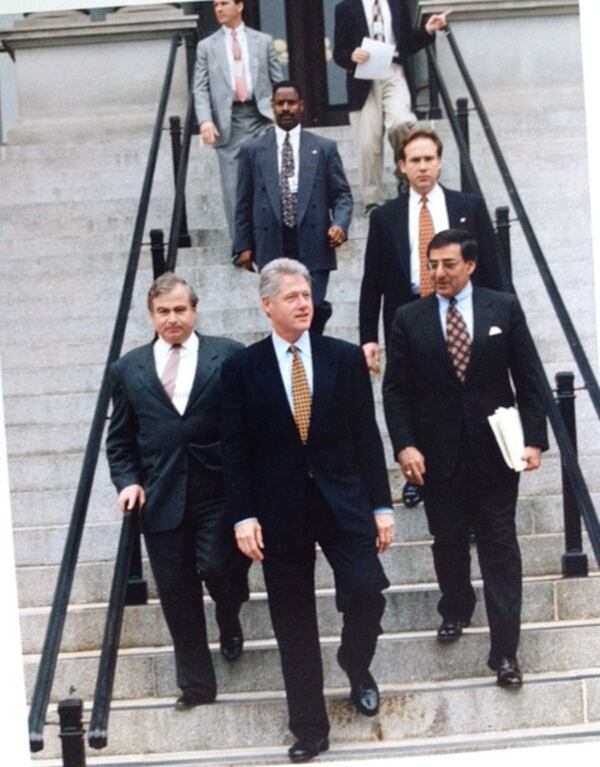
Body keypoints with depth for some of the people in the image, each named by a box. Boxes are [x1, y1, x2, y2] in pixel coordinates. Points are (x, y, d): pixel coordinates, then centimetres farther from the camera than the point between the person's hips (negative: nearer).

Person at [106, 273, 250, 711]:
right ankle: (196, 685, 22)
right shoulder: (128, 370, 9)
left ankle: (229, 617, 21)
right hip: (161, 499, 2)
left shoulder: (230, 357, 1)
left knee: (217, 568, -16)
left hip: (219, 492, -2)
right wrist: (128, 481, -2)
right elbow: (120, 440, 13)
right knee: (178, 596, 6)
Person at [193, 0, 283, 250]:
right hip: (228, 121, 0)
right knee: (233, 186, -1)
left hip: (260, 116, 0)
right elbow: (200, 88, 3)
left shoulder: (263, 41, 11)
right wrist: (205, 120, -12)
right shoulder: (206, 46, 9)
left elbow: (278, 81, 9)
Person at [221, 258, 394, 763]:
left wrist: (382, 505, 0)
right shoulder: (242, 368, 0)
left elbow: (367, 435, 3)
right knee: (294, 628, 5)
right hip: (280, 509, 0)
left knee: (367, 593, -13)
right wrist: (243, 516, -8)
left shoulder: (346, 358, 2)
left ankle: (356, 665, 21)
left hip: (342, 500, 0)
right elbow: (236, 449, -1)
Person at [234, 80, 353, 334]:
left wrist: (340, 224, -11)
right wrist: (244, 244, 5)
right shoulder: (252, 150, 10)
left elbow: (341, 194, 8)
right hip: (273, 245, 1)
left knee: (313, 308, -9)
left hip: (313, 246, 0)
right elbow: (244, 202, 10)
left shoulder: (324, 148, 9)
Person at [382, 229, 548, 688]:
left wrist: (534, 439, -8)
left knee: (500, 548, 1)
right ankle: (455, 610, 41)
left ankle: (505, 650, 5)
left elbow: (528, 378, 0)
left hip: (495, 450, -1)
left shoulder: (505, 308, -1)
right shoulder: (410, 318, 1)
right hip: (438, 454, 1)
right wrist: (404, 445, -11)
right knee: (448, 543, 15)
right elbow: (396, 390, 0)